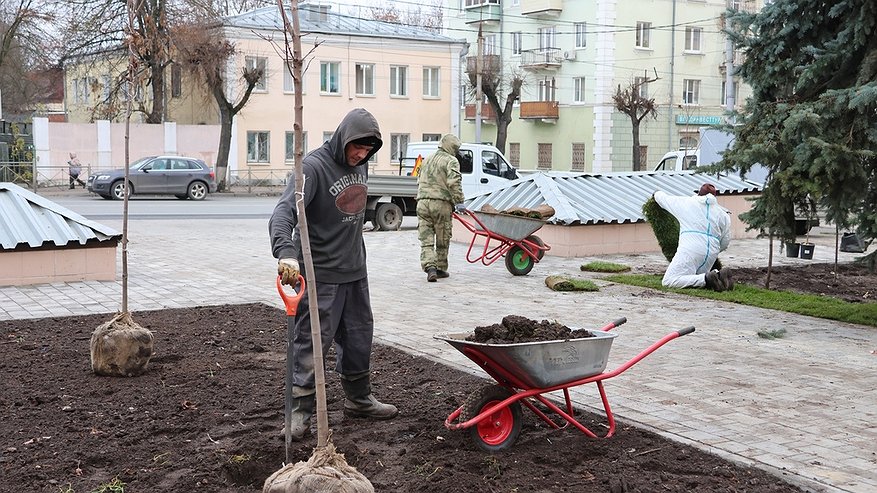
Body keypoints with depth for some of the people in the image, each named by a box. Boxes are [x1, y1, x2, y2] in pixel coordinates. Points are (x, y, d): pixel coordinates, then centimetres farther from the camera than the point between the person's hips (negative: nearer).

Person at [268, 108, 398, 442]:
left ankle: (359, 399, 32)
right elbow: (284, 211, -30)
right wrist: (286, 252, -46)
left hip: (355, 271, 8)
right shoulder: (313, 167, -18)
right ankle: (300, 410, 8)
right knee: (312, 342, -3)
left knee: (359, 338, 16)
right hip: (320, 274, -8)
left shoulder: (360, 164, 7)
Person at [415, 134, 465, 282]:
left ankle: (430, 267, -14)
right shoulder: (451, 161, -3)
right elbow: (454, 183, -16)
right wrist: (459, 201, -11)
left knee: (426, 240, 2)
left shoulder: (427, 160, 21)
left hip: (422, 203, 5)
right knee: (442, 241, 9)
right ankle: (441, 269, 17)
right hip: (441, 204, -5)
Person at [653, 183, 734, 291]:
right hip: (711, 254, 5)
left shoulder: (685, 203, 12)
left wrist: (658, 193, 49)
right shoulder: (723, 214, 18)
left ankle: (706, 279, -24)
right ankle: (717, 274, -6)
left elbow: (661, 197, 25)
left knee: (668, 281, -8)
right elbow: (725, 243, 18)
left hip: (690, 251, -5)